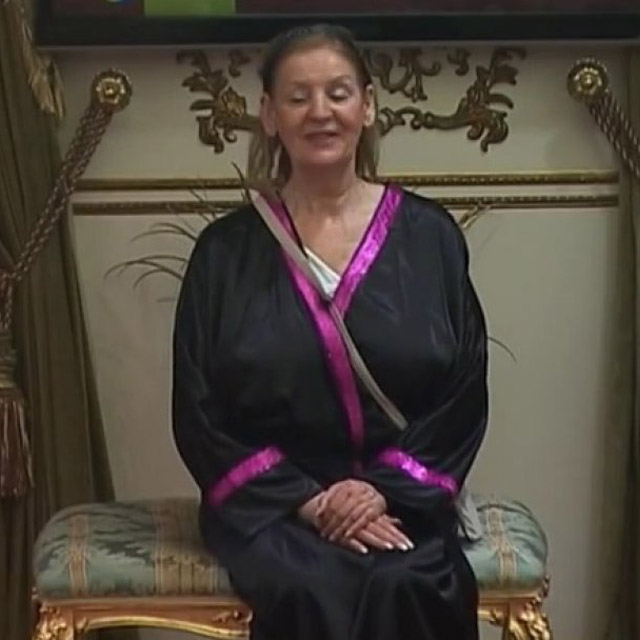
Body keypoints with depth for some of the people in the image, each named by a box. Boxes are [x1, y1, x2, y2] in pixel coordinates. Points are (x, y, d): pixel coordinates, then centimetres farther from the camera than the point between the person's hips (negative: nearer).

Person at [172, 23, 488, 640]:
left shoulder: (428, 235, 5)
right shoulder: (225, 251, 3)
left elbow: (465, 394, 4)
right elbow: (199, 415, 2)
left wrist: (385, 489, -10)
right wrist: (305, 499, -10)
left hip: (399, 499, 1)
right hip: (271, 503, 0)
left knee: (401, 589, -29)